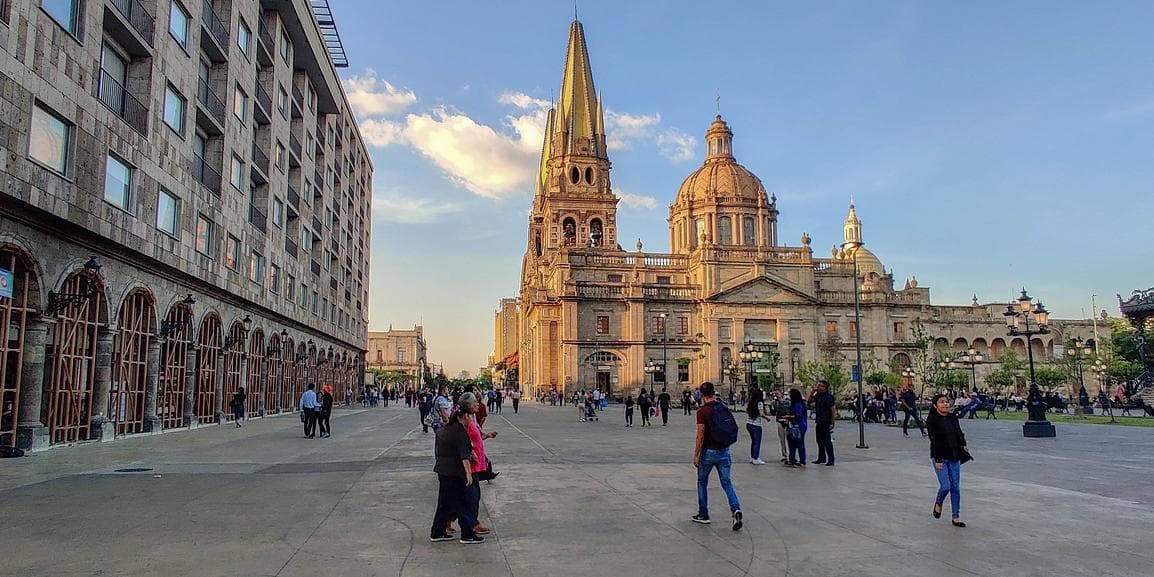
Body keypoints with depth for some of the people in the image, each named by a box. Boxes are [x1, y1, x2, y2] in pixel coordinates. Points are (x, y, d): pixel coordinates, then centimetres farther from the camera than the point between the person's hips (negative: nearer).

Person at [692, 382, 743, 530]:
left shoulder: (702, 411, -14)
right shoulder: (725, 408, 4)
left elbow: (700, 435, -16)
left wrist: (696, 455, -9)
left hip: (708, 451, -4)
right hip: (724, 450, 4)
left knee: (702, 482, 14)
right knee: (727, 482, 5)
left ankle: (703, 514, 20)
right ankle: (736, 509, -17)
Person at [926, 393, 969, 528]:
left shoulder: (953, 417, 6)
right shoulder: (932, 420, -10)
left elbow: (959, 433, 15)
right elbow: (933, 440, -14)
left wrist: (963, 445, -3)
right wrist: (938, 460, -17)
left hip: (954, 457, 5)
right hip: (940, 457, -5)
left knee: (955, 487, 5)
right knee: (945, 486, -12)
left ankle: (956, 516, 13)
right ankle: (938, 504, 20)